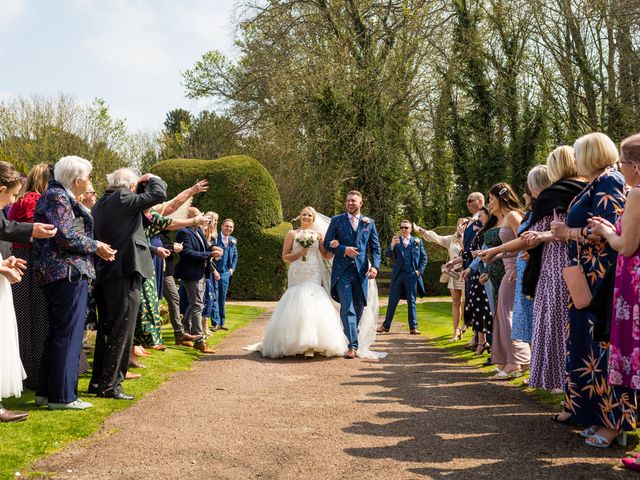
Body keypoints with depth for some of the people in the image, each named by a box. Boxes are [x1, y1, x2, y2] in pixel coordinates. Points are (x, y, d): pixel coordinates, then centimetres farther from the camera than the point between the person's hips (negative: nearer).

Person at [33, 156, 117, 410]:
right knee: (69, 334, -6)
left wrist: (96, 248, 10)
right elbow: (66, 236, -20)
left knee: (57, 333, 14)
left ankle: (46, 392, 20)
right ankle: (62, 396, -2)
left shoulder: (60, 196, 20)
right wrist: (96, 246, -8)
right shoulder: (58, 197, -11)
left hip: (55, 274, 11)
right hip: (68, 273, -11)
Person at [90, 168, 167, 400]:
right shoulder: (123, 199, -11)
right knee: (121, 330, -3)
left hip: (104, 273, 9)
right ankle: (110, 384, -1)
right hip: (125, 272, -9)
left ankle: (98, 381, 21)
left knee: (106, 329, 15)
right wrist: (151, 178, 7)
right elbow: (158, 193, -12)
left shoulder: (100, 204, 14)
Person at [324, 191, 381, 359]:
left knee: (359, 307, 9)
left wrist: (375, 266, -7)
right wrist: (344, 249, -13)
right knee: (347, 308, -12)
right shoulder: (337, 220, 7)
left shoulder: (369, 222, 11)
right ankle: (352, 345, -14)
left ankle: (351, 338, 27)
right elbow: (327, 243, 4)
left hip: (361, 270, 3)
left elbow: (375, 247, 9)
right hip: (342, 270, -3)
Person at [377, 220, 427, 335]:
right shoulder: (396, 241, 7)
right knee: (392, 301, 5)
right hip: (398, 275, 1)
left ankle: (413, 327, 8)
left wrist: (420, 270, -3)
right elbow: (388, 255, -5)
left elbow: (424, 257, 9)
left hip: (412, 275, -1)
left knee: (411, 301, 4)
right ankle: (386, 325, 11)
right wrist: (392, 245, -24)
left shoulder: (417, 241, 7)